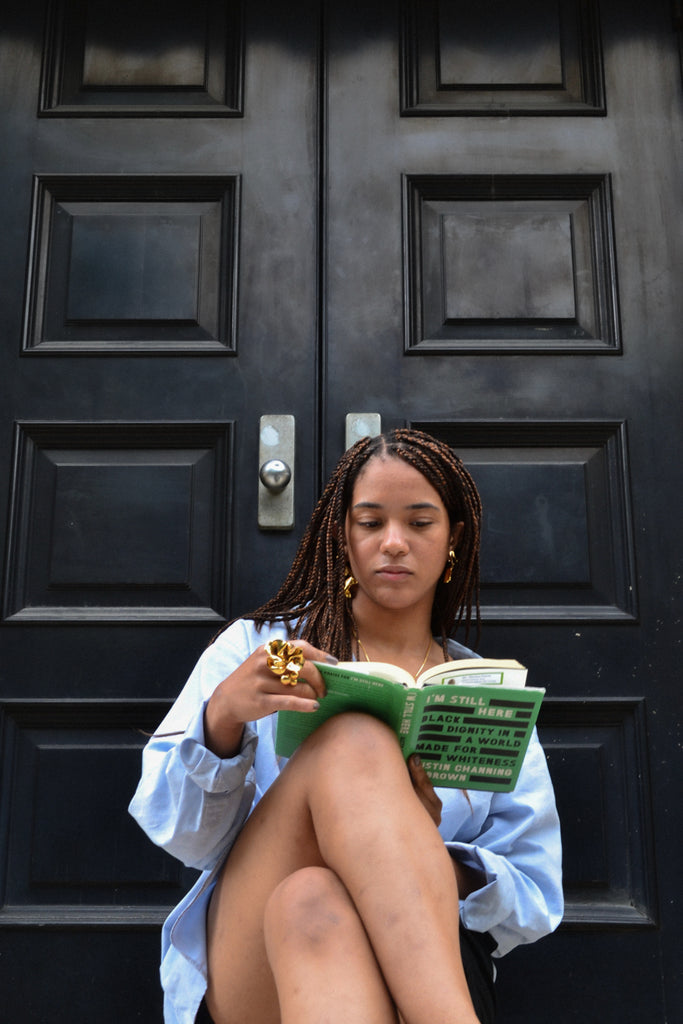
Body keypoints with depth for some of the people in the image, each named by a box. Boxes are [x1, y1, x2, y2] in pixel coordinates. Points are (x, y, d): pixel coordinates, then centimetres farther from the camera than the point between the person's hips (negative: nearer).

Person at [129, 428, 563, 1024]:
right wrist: (223, 716, -20)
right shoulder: (255, 646, 11)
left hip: (428, 966, -1)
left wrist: (426, 857, -13)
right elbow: (185, 836, 2)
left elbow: (536, 902, 11)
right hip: (250, 973, 2)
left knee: (311, 901, -39)